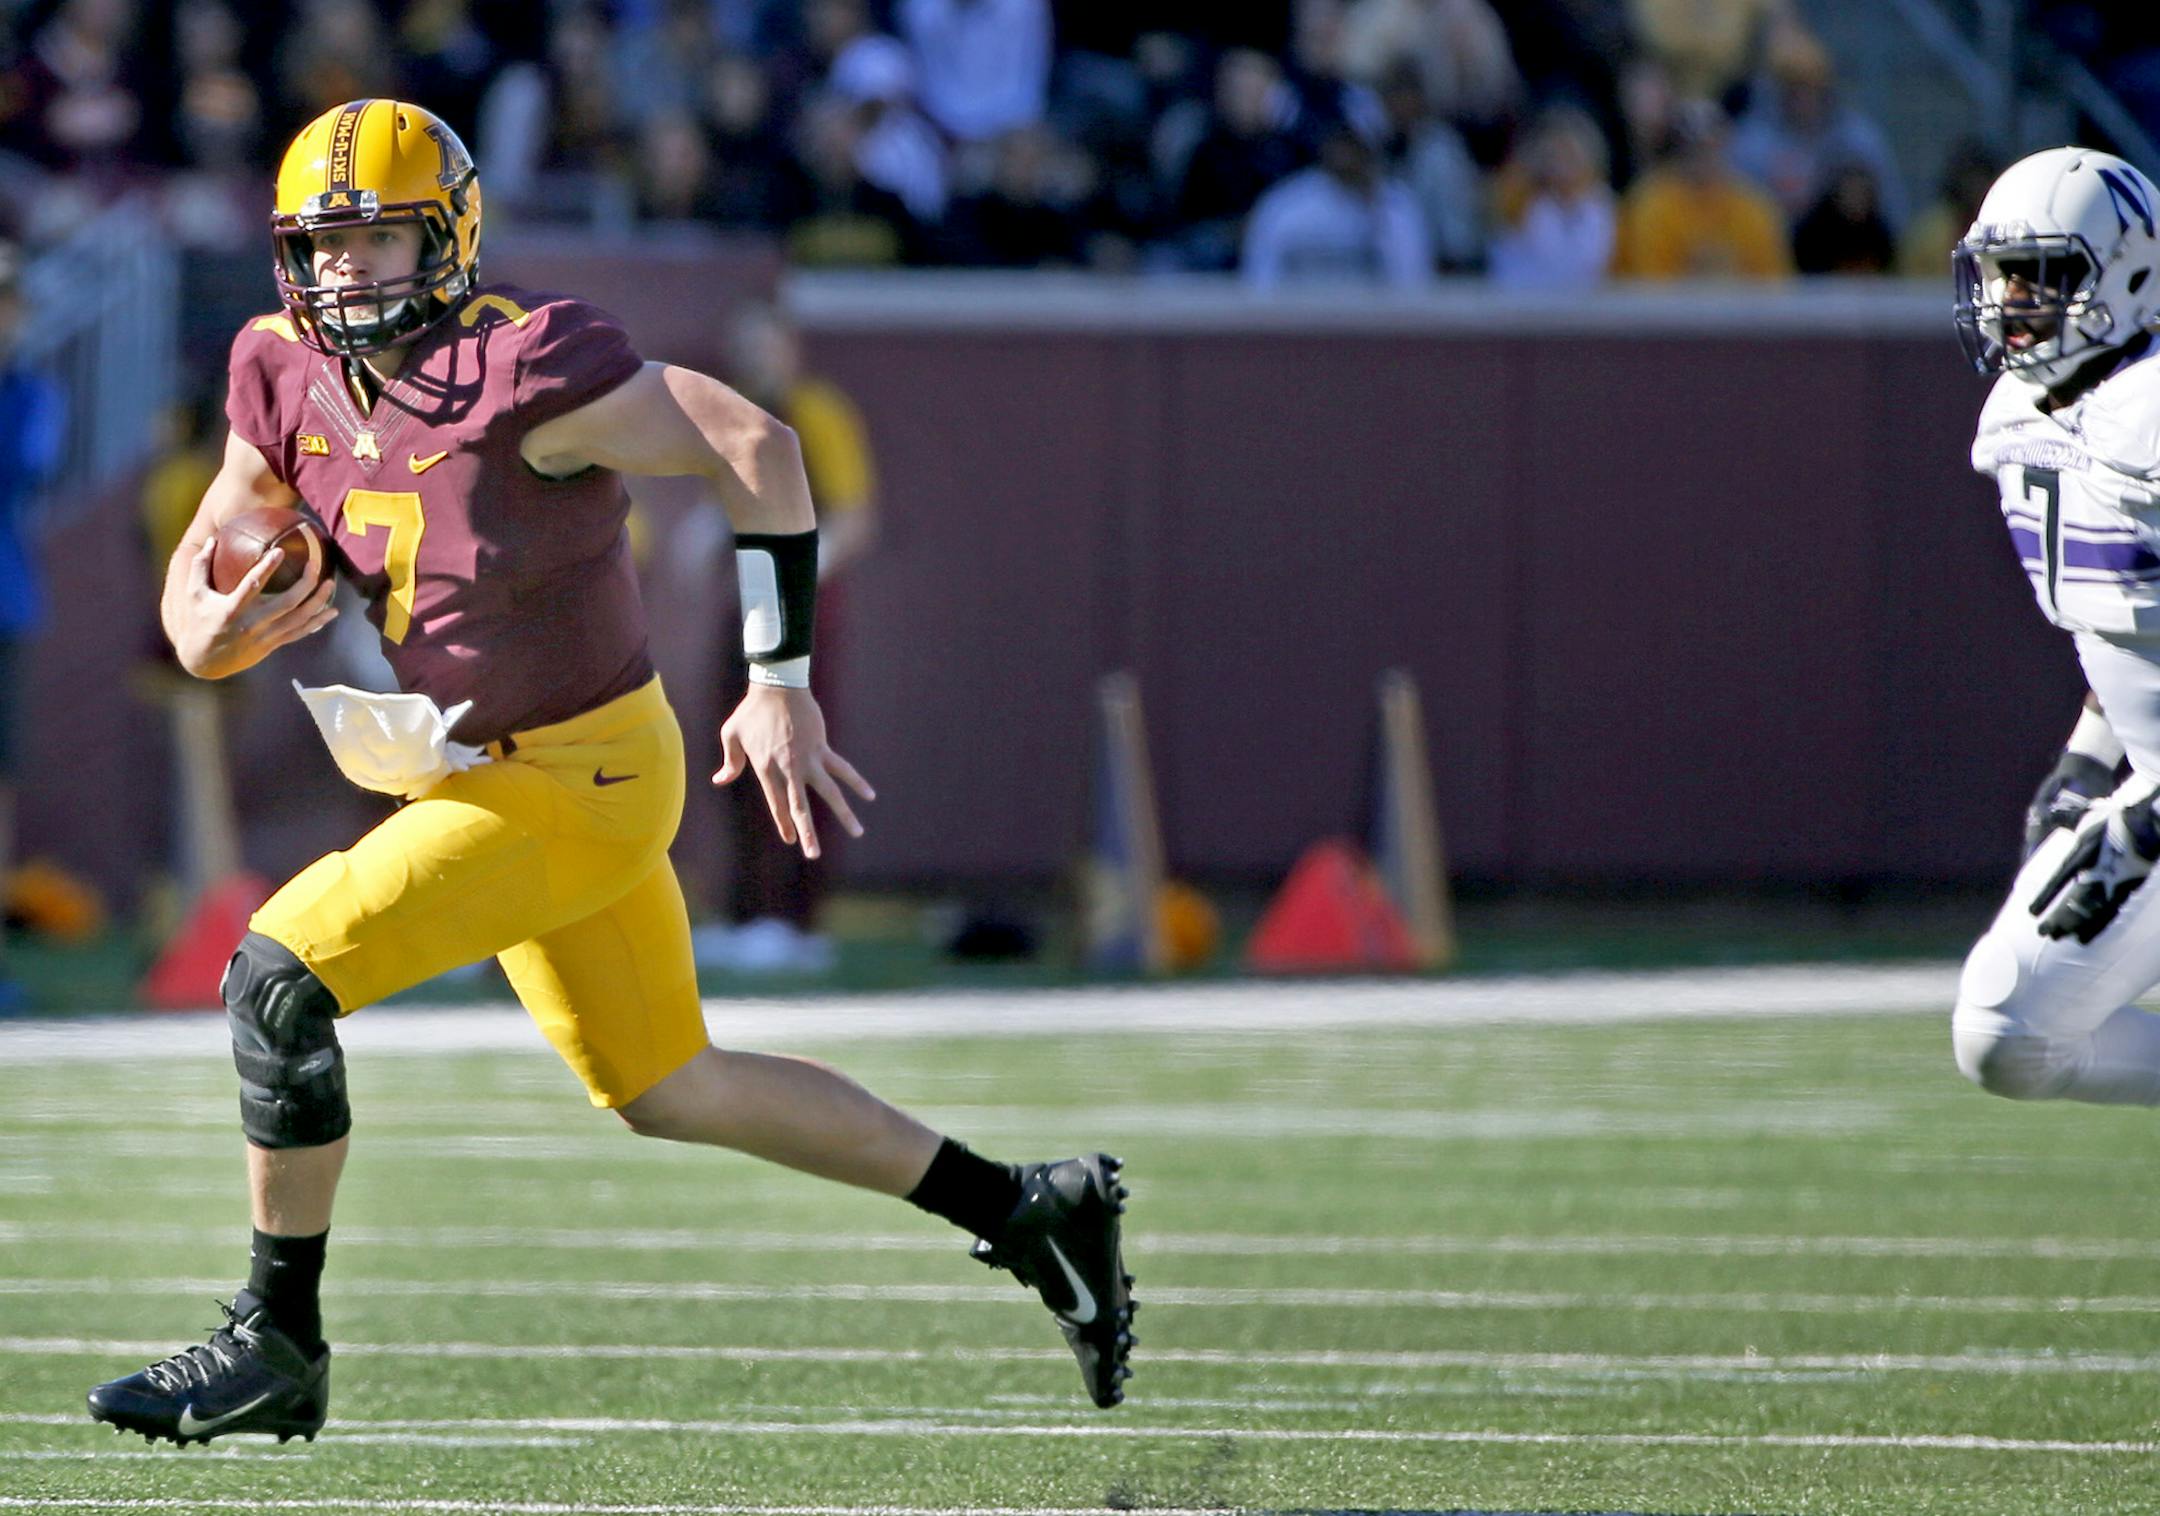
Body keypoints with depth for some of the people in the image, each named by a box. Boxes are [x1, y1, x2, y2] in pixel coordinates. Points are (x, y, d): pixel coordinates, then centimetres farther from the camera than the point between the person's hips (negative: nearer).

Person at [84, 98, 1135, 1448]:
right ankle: (1024, 1212, 31)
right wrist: (216, 622, -22)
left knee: (281, 980, -15)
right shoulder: (290, 379, -2)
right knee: (669, 1094, 19)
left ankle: (278, 1347, -3)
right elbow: (199, 577, 3)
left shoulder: (518, 371, -23)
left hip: (582, 779, -9)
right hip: (481, 775, 9)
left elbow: (754, 449, -22)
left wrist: (781, 682, -23)